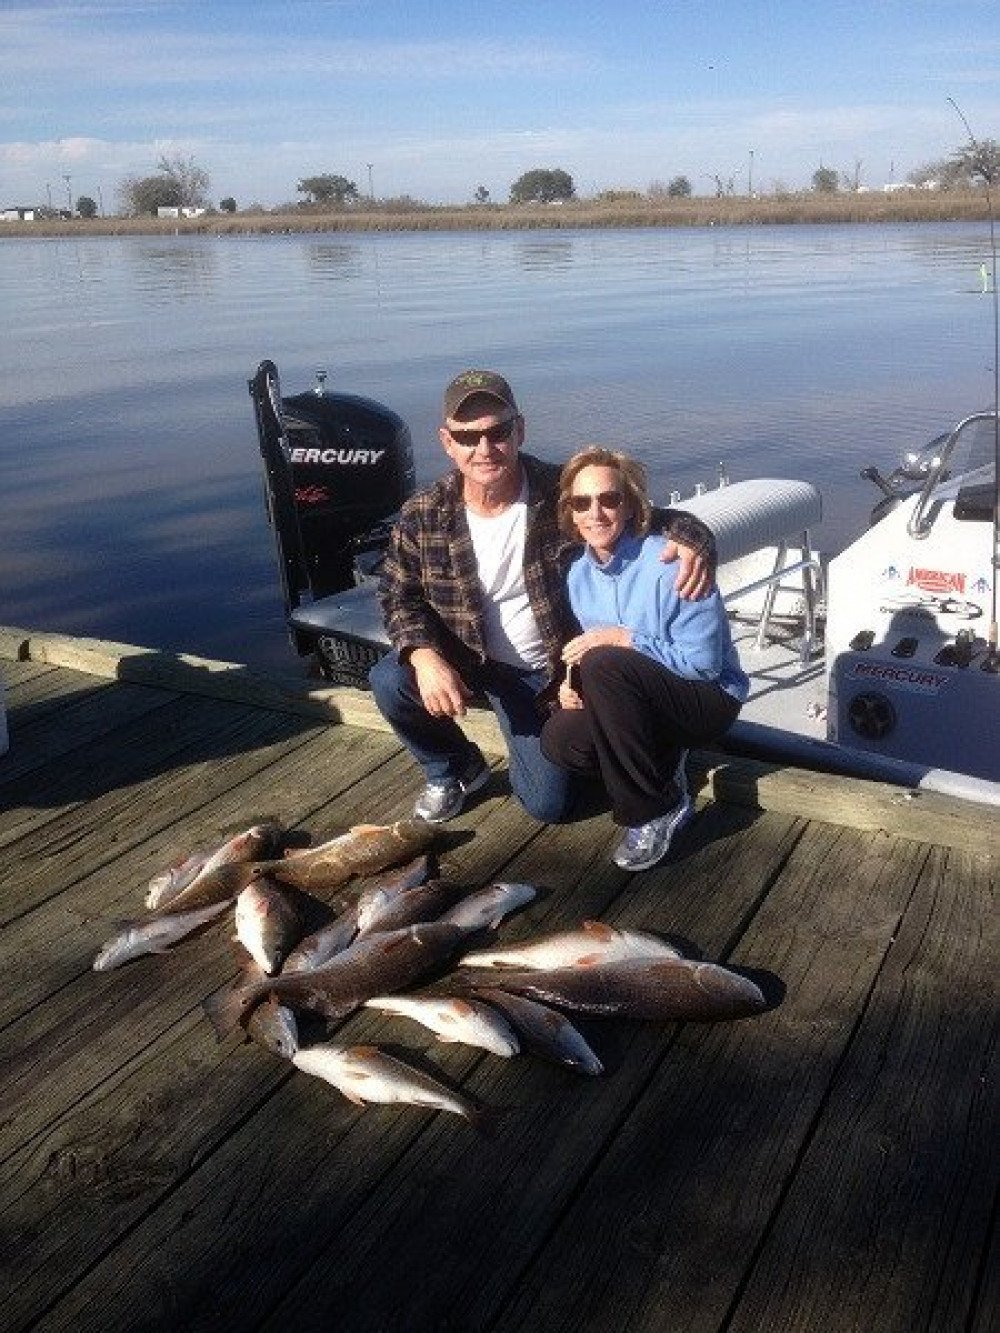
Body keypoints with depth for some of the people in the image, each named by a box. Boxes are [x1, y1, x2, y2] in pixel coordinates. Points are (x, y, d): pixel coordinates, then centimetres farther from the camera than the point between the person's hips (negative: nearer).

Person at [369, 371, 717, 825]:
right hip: (461, 659, 1)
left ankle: (530, 747, 33)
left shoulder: (562, 493, -18)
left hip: (539, 672, -1)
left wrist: (690, 533, -31)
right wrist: (424, 657, -27)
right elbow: (399, 596, -6)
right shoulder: (422, 515, -15)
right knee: (389, 681, -29)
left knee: (549, 805, -4)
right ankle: (454, 770, 3)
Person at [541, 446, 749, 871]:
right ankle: (662, 761, 8)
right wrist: (571, 684, -10)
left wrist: (621, 638, -26)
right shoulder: (579, 573, 1)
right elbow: (588, 647, 12)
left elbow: (703, 662, -23)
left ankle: (657, 811, -18)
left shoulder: (669, 565, -22)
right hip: (640, 699, 7)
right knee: (559, 741, -21)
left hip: (708, 698, -6)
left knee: (603, 663, -33)